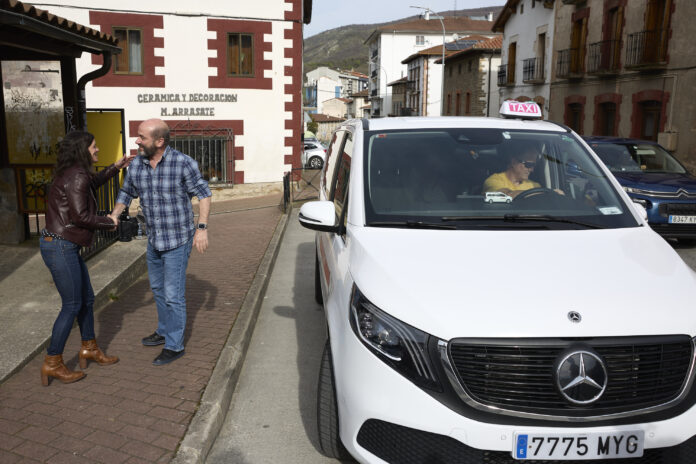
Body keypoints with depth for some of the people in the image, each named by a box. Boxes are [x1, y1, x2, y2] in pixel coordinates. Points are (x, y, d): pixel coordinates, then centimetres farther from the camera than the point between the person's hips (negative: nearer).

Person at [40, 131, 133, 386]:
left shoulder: (72, 173, 13)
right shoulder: (76, 176, -17)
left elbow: (90, 185, 36)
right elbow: (81, 216, -22)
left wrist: (114, 168, 33)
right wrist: (109, 223, -6)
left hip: (66, 247, 10)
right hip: (59, 247, -10)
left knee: (87, 299, 17)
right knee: (72, 306, -1)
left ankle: (89, 349, 32)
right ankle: (52, 364, 11)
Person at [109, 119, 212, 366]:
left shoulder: (183, 163, -19)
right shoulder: (137, 165, -3)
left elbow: (203, 194, -11)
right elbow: (126, 193, 13)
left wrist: (202, 228, -18)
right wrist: (113, 216, -3)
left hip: (178, 241, -7)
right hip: (154, 239, 7)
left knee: (173, 294, -2)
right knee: (158, 288, 21)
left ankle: (174, 346, 13)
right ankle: (164, 331, 41)